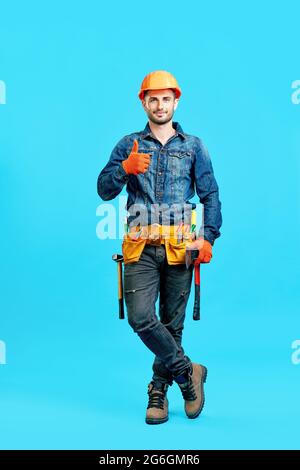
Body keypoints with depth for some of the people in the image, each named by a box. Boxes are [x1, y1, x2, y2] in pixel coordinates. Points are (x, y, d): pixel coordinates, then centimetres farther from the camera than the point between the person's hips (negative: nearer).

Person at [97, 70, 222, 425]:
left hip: (179, 247, 0)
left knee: (171, 323, 5)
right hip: (141, 246, 0)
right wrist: (124, 168, -16)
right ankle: (188, 372, 5)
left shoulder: (193, 146, 12)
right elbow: (104, 190, 4)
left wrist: (208, 237, -6)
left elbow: (211, 196, 8)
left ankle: (158, 391, 21)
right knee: (140, 317, -14)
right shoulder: (128, 145, 11)